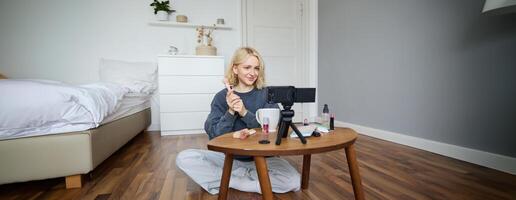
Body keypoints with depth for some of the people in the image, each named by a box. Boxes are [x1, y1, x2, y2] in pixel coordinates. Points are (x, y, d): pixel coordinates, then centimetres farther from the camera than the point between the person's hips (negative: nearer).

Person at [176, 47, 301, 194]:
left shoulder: (267, 94, -5)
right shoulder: (222, 97, -4)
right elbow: (214, 136, -10)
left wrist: (244, 113, -25)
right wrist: (230, 112, -26)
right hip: (229, 156, 1)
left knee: (293, 182, -25)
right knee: (184, 158, -18)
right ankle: (248, 177, -12)